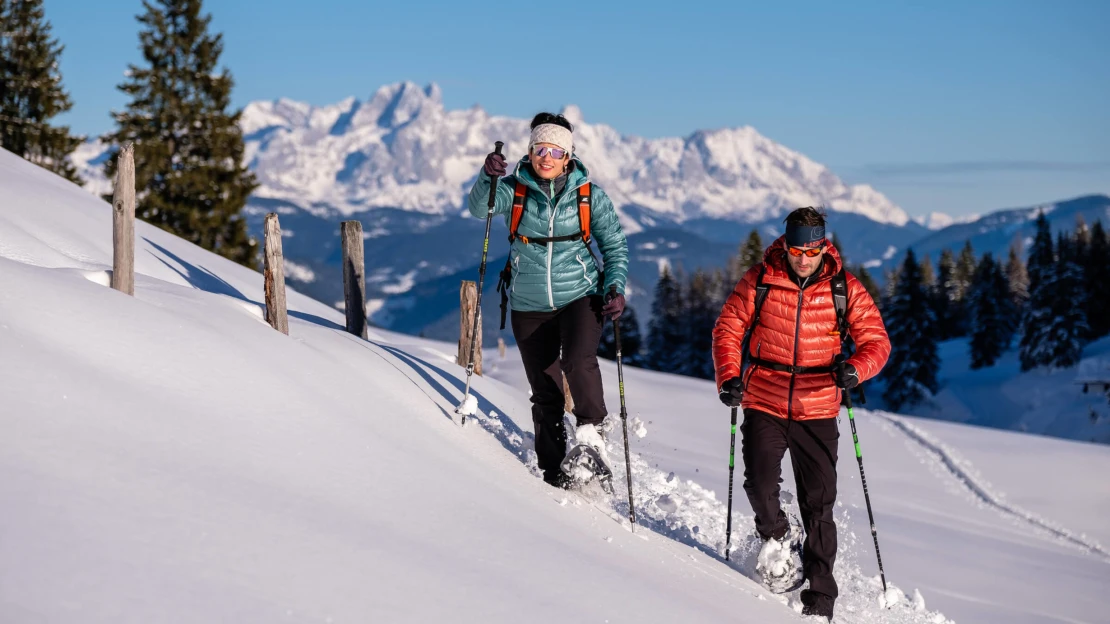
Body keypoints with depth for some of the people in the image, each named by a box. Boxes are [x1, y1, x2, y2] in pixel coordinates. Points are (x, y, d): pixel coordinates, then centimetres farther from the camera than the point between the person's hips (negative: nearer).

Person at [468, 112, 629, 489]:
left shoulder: (589, 195, -2)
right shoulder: (515, 189, -1)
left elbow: (614, 244, 4)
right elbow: (480, 208, -17)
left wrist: (615, 287, -10)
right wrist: (488, 177, -36)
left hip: (580, 297, -1)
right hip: (530, 306, 1)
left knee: (578, 361, -29)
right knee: (545, 392, 4)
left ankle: (591, 428, -6)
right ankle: (553, 470, 16)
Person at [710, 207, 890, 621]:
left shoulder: (845, 289, -2)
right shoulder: (759, 280, -3)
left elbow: (876, 341, -1)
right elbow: (727, 330, 3)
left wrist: (856, 368, -22)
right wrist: (728, 377, -12)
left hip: (817, 412, 0)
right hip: (763, 405, 0)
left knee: (819, 505, 2)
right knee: (760, 484, -16)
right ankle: (775, 534, 19)